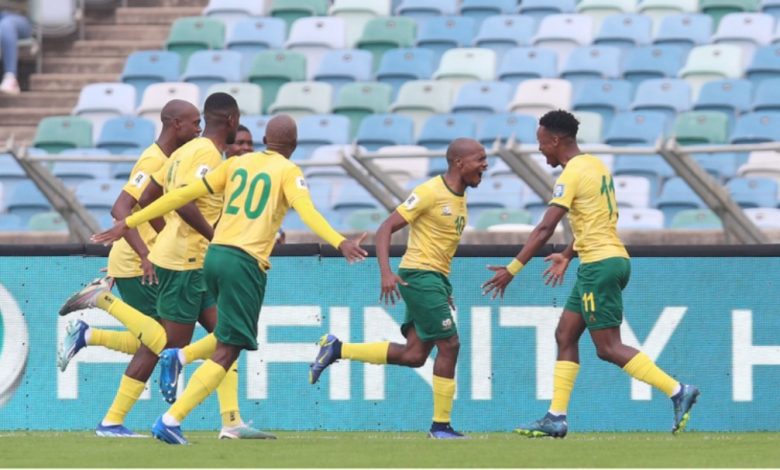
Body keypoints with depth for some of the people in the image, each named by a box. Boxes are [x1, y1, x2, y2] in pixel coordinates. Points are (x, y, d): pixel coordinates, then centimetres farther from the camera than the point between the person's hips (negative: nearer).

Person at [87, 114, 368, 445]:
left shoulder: (237, 163, 15)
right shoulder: (288, 172, 3)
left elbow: (185, 194, 11)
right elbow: (305, 209, -17)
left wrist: (129, 223, 13)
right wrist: (339, 243, -30)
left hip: (215, 254, 6)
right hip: (246, 263, -6)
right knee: (226, 352, -4)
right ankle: (171, 420, -15)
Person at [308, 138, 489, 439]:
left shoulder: (460, 198, 13)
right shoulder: (430, 192, -13)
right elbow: (385, 229, -15)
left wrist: (445, 291, 25)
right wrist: (386, 272, -27)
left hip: (436, 279, 9)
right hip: (419, 275, -9)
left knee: (414, 355, 3)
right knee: (449, 344, -10)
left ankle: (336, 349, 14)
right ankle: (441, 425, -3)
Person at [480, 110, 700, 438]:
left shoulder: (573, 174, -13)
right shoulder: (595, 166, 14)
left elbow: (545, 229, -19)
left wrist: (512, 269, -16)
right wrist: (568, 256, 30)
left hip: (599, 264, -10)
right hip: (610, 260, 10)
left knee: (608, 348, -8)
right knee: (565, 335, 11)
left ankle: (678, 391, -13)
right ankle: (556, 418, 9)